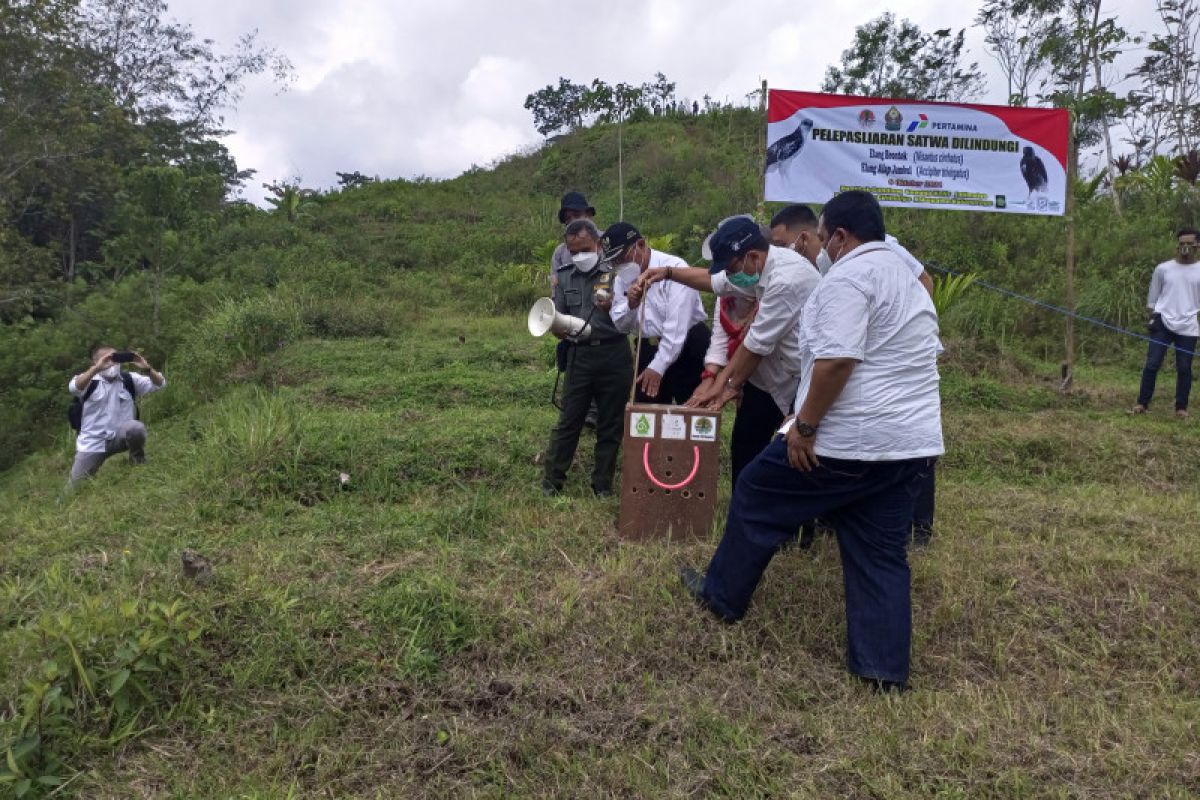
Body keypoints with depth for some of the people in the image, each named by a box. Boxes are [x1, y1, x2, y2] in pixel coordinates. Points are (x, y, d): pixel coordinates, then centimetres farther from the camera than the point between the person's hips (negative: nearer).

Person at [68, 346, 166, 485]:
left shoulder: (130, 380, 1)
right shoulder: (89, 381, -4)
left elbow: (159, 384, -7)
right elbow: (74, 387, -27)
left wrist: (147, 368, -26)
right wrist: (96, 368, -38)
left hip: (121, 437, 0)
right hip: (92, 443, 0)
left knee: (136, 428, -35)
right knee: (77, 484, 2)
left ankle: (138, 459, -4)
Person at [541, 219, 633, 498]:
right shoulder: (564, 277, 8)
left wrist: (613, 308, -26)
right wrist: (561, 329, -12)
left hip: (614, 354, -2)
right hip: (580, 355, 2)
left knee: (610, 425, 7)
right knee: (568, 421, 4)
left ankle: (603, 487, 19)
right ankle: (551, 483, 14)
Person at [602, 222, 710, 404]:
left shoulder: (674, 268, -17)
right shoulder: (622, 279, 4)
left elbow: (676, 325, -23)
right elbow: (621, 326, 6)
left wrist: (658, 366, -26)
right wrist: (630, 305, -15)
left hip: (688, 350, -6)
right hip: (648, 351, 6)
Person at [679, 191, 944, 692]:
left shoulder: (848, 276, -13)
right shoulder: (906, 278, 18)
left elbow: (836, 361, -24)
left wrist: (804, 426, -17)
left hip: (849, 442, -9)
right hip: (909, 442, 9)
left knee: (756, 497, 11)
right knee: (881, 553, 13)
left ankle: (722, 596, 26)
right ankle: (884, 667, 15)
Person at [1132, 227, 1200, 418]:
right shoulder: (1163, 269, 4)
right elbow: (1152, 297, 11)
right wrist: (1153, 315, 2)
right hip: (1163, 324, 0)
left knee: (1184, 368, 5)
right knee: (1152, 364, -4)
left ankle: (1181, 407, 14)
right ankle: (1142, 403, 5)